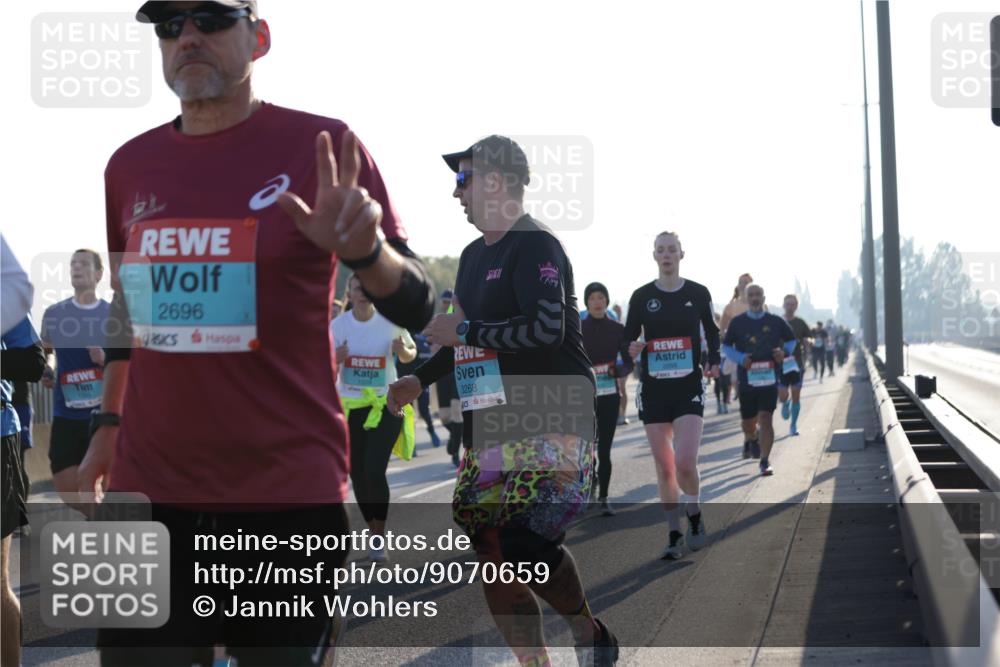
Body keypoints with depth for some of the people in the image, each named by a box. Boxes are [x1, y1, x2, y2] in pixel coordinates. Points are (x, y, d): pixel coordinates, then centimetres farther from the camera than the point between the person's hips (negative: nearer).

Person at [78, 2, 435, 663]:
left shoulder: (320, 148, -4)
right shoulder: (130, 165, 9)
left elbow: (415, 310, -6)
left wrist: (366, 251, -26)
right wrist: (107, 424, 19)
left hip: (290, 493, -4)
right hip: (146, 489, 4)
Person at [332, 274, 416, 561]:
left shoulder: (390, 322, -6)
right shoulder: (337, 326, -4)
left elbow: (410, 355, 8)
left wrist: (403, 351, -16)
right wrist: (335, 361, -22)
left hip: (385, 405, -3)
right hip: (350, 406, 3)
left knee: (375, 471, -15)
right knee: (358, 475, 7)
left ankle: (379, 539, -4)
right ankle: (375, 534, 24)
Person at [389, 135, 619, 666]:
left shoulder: (536, 247, -10)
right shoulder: (474, 255, 19)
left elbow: (547, 328, -23)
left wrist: (463, 331, -14)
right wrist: (421, 379, 20)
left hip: (551, 427, -9)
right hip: (491, 429, 9)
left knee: (526, 543, -19)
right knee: (494, 558, 3)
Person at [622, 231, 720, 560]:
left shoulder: (698, 293, 2)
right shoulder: (641, 296, 3)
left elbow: (712, 332, 14)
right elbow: (627, 340, 6)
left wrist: (714, 361, -3)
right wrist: (632, 348, -16)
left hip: (689, 388, -1)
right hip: (654, 390, 2)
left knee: (685, 463, -15)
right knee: (664, 468, 2)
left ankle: (695, 518, 12)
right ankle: (674, 536, 13)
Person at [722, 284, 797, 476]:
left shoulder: (776, 322, 3)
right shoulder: (737, 322, 3)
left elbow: (791, 341, 16)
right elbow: (726, 346, 9)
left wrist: (784, 351, -6)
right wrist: (740, 358, -9)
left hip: (769, 379, -1)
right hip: (746, 379, 1)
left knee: (766, 418, -12)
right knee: (748, 421, 11)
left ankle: (765, 460, -6)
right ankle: (750, 440, 47)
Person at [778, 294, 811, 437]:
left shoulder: (801, 324, 5)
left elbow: (805, 345, 8)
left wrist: (804, 363, -1)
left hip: (796, 365, 1)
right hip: (781, 365, -1)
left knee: (796, 396, 0)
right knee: (782, 397, -7)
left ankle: (793, 425, 11)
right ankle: (786, 404, 30)